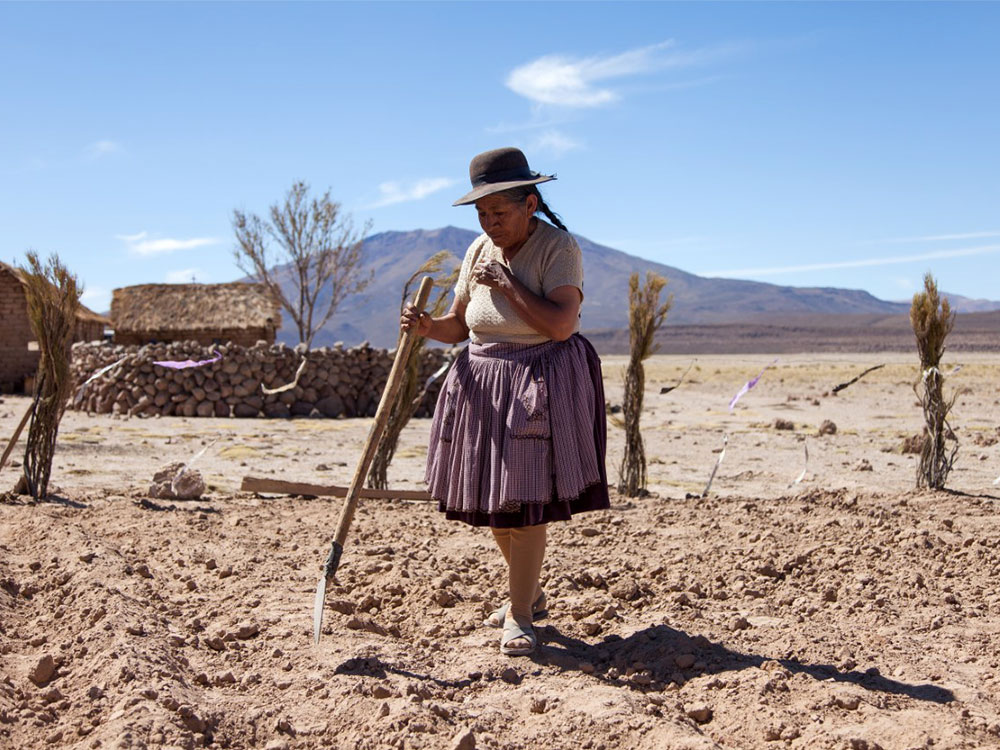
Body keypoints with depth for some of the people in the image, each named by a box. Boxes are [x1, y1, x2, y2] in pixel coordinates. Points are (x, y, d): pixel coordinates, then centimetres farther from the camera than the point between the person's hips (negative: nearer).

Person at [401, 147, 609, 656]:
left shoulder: (558, 247, -11)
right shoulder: (480, 251, 7)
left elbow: (560, 324, -24)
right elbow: (459, 326, 10)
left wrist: (507, 283, -19)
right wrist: (426, 327, -11)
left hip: (542, 384, -6)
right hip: (483, 382, 7)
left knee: (527, 499, -7)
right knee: (489, 498, 11)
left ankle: (519, 615, 5)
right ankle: (529, 592, 33)